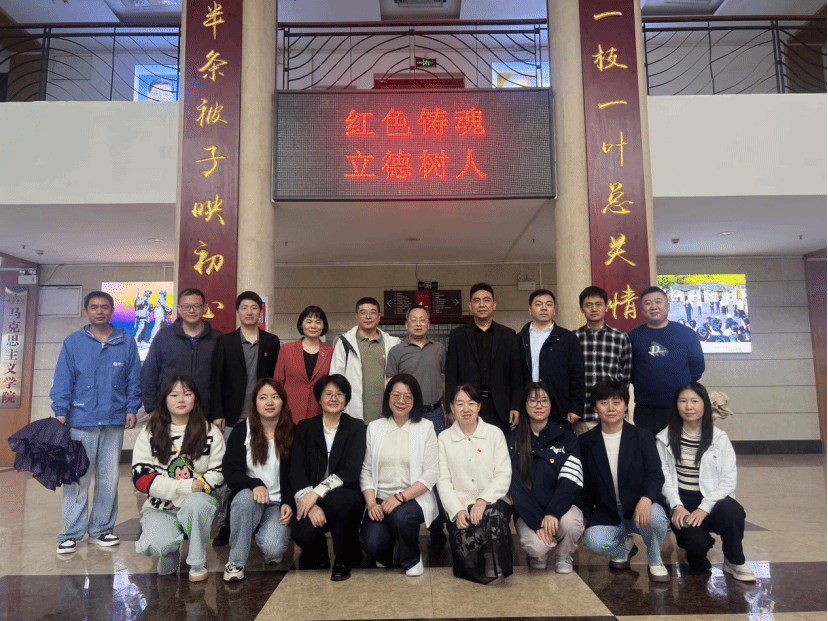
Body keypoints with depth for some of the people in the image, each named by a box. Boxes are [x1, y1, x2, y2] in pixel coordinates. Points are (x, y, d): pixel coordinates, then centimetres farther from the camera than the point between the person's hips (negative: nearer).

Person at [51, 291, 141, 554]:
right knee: (77, 479, 1)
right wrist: (60, 413, -6)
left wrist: (131, 409, 1)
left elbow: (134, 379, 7)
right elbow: (63, 381, 1)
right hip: (80, 421, -1)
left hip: (114, 423, 2)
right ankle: (70, 534, 12)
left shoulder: (126, 342, 4)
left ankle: (101, 529, 21)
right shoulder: (73, 342, 2)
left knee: (109, 479, 8)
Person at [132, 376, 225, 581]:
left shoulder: (210, 432, 5)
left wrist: (200, 485, -19)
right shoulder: (149, 433, 4)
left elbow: (219, 472, 3)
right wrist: (183, 487, -17)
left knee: (196, 502, -37)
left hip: (198, 504, 0)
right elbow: (141, 476, -5)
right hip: (160, 508, 0)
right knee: (157, 544, -31)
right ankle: (170, 553, 10)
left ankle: (198, 563, -11)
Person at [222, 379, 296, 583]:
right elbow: (229, 471, -6)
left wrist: (288, 503, -11)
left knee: (273, 548, -26)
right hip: (249, 498, 1)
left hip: (279, 504, -1)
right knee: (245, 496, -35)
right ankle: (235, 562, -18)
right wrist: (255, 485, -23)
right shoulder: (242, 430, 1)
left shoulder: (292, 433, 0)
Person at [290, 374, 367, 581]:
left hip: (345, 496, -1)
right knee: (303, 533, -29)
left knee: (335, 499, -35)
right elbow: (296, 470, -1)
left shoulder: (356, 428, 3)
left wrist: (317, 492, -21)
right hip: (312, 501, 1)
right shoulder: (305, 428, 9)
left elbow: (351, 471, -9)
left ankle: (344, 559, -7)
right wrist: (310, 503, -18)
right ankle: (317, 556, 11)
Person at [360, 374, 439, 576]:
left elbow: (432, 473, -7)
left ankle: (412, 559, 0)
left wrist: (401, 497, -17)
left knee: (401, 515, -34)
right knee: (371, 544, -23)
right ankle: (385, 554, 18)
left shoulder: (425, 428, 0)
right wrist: (371, 503, -10)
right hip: (380, 500, 2)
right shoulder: (374, 428, 8)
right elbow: (366, 470, 5)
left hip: (413, 498, -2)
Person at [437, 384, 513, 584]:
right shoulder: (444, 439, 10)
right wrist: (458, 511, -14)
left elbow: (504, 475, -1)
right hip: (460, 506, 0)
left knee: (493, 514, -35)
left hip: (492, 502, 0)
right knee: (465, 543, -28)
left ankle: (494, 567, -16)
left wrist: (483, 500, -18)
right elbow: (443, 481, 3)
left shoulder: (495, 434, 9)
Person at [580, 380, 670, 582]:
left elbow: (656, 475, -8)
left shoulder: (643, 437, 1)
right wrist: (584, 515, -4)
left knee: (655, 516, -35)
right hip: (606, 514, 1)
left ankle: (655, 561, 0)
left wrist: (646, 498, -29)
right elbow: (584, 482, 7)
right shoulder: (586, 442, 3)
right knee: (592, 541, -29)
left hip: (639, 508, 0)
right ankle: (623, 548, 10)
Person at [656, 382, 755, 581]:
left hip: (713, 501, 1)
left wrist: (704, 508, -17)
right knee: (697, 542, -28)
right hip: (682, 503, 0)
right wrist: (677, 506, -16)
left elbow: (728, 481, -5)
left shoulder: (720, 438, 1)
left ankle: (734, 562, -4)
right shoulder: (666, 438, 2)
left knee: (732, 511, -34)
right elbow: (663, 476, -2)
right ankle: (695, 554, 12)